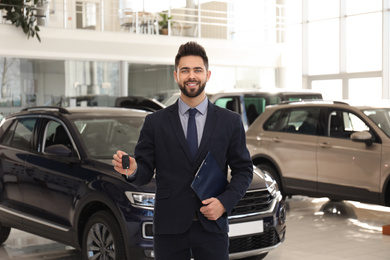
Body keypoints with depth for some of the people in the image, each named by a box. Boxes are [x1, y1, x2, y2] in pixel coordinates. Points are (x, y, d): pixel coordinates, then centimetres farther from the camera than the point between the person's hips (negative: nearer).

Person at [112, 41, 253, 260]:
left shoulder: (230, 121, 6)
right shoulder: (155, 122, 4)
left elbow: (243, 170, 6)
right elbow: (145, 171, 3)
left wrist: (225, 202, -10)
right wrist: (132, 170, -20)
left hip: (212, 225, 0)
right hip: (170, 227, 0)